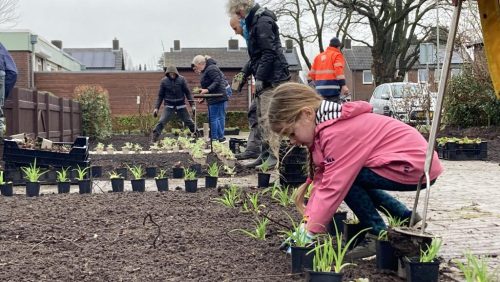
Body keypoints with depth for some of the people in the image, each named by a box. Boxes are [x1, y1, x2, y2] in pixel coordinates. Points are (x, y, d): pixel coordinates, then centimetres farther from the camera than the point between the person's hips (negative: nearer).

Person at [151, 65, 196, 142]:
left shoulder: (181, 79, -5)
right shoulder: (164, 81, -4)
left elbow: (187, 92, 0)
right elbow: (160, 95, 3)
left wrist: (192, 104, -5)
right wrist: (156, 108, -2)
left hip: (181, 106, 1)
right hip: (169, 106, -1)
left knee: (189, 122, 5)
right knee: (161, 122, -15)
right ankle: (154, 139, -10)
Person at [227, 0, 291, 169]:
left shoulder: (263, 22, -13)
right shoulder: (254, 22, 18)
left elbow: (269, 53, -19)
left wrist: (260, 77, -20)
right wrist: (245, 73, 19)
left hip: (272, 79, -10)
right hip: (264, 80, 10)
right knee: (261, 119, 12)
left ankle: (274, 156, -10)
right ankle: (265, 155, 18)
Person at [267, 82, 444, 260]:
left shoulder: (338, 133, -23)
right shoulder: (328, 126, 6)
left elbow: (332, 188, -24)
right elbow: (322, 178, 6)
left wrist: (309, 232, -19)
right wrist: (307, 222, -1)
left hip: (418, 166, -10)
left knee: (346, 177, -17)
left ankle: (378, 235, -3)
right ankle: (406, 218, 22)